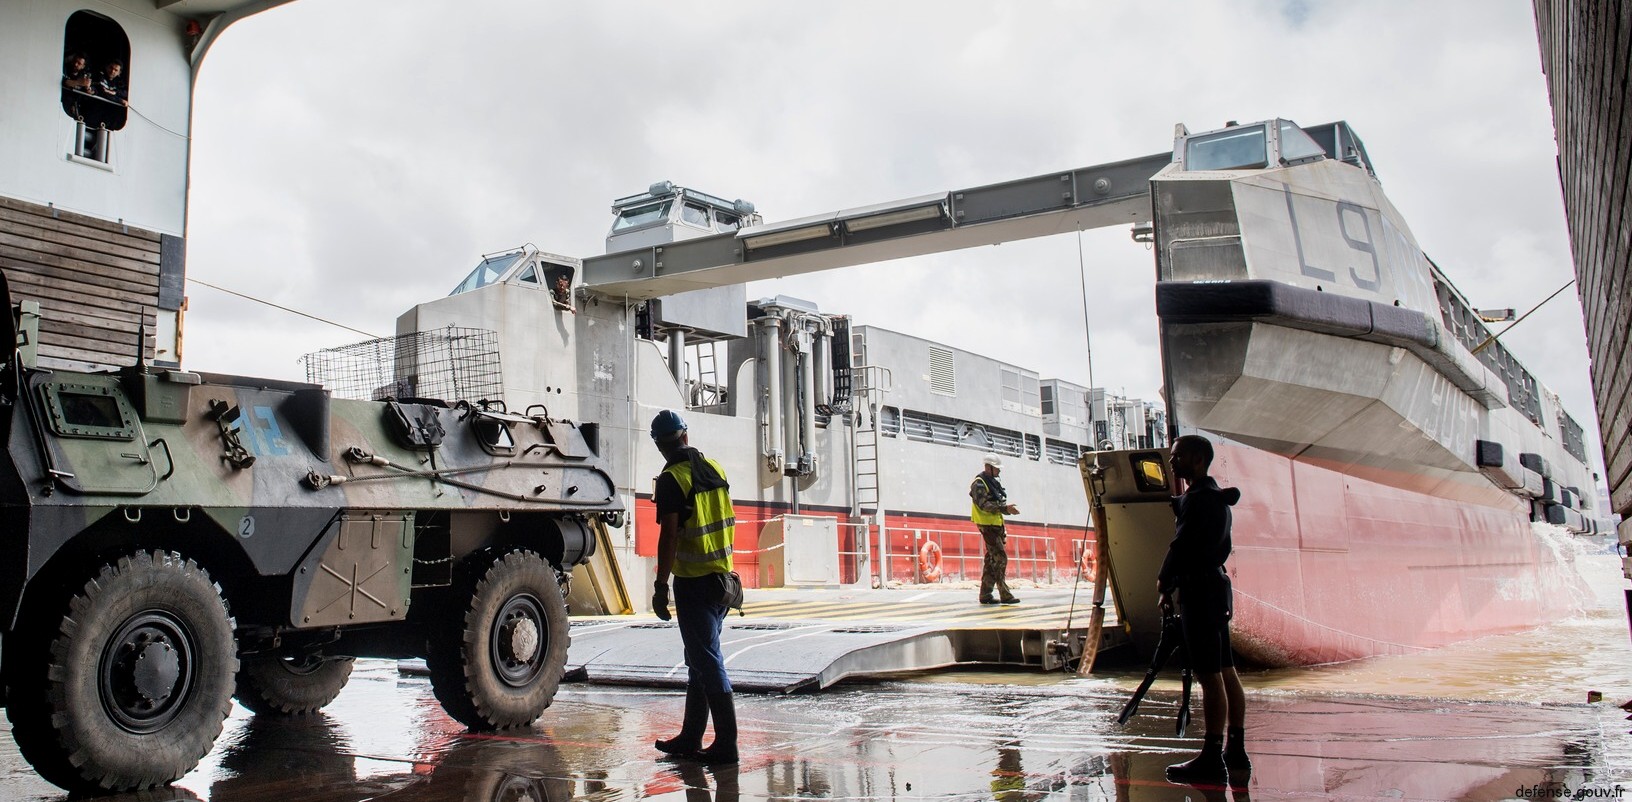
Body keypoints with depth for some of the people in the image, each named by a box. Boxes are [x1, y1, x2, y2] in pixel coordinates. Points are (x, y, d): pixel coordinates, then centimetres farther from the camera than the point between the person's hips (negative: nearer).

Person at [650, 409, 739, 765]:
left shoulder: (671, 479, -14)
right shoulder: (715, 469, 7)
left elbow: (669, 536, -18)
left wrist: (660, 587, -12)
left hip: (693, 582, -7)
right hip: (722, 576, 7)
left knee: (708, 662, -3)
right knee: (701, 659, 15)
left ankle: (726, 743, -1)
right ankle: (690, 738, 24)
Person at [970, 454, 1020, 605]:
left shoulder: (993, 483, 19)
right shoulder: (979, 483, -10)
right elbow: (984, 505, -21)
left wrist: (1007, 509, 5)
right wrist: (1004, 508, -26)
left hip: (996, 525, 10)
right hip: (987, 525, -10)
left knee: (992, 560, 10)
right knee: (1000, 558, -13)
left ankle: (985, 595, 13)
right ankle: (1004, 594, -12)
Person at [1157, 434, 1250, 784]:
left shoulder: (1198, 499, -15)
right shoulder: (1217, 497, 17)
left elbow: (1181, 546, -17)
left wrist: (1164, 583, -1)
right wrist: (1174, 586, 16)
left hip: (1201, 591, -10)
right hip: (1216, 587, 10)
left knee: (1210, 676, -9)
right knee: (1226, 673, 12)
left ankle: (1212, 759, -8)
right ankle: (1236, 753, 18)